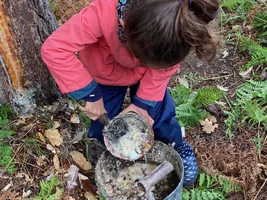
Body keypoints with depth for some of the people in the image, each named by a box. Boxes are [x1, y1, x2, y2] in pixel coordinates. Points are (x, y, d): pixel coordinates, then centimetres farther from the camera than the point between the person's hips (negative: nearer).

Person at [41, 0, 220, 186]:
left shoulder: (179, 20, -38)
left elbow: (167, 63, -21)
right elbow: (54, 49, -41)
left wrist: (144, 101, -23)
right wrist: (91, 95, -36)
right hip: (106, 73, -1)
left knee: (159, 111, 9)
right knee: (104, 122, 9)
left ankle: (176, 149, 40)